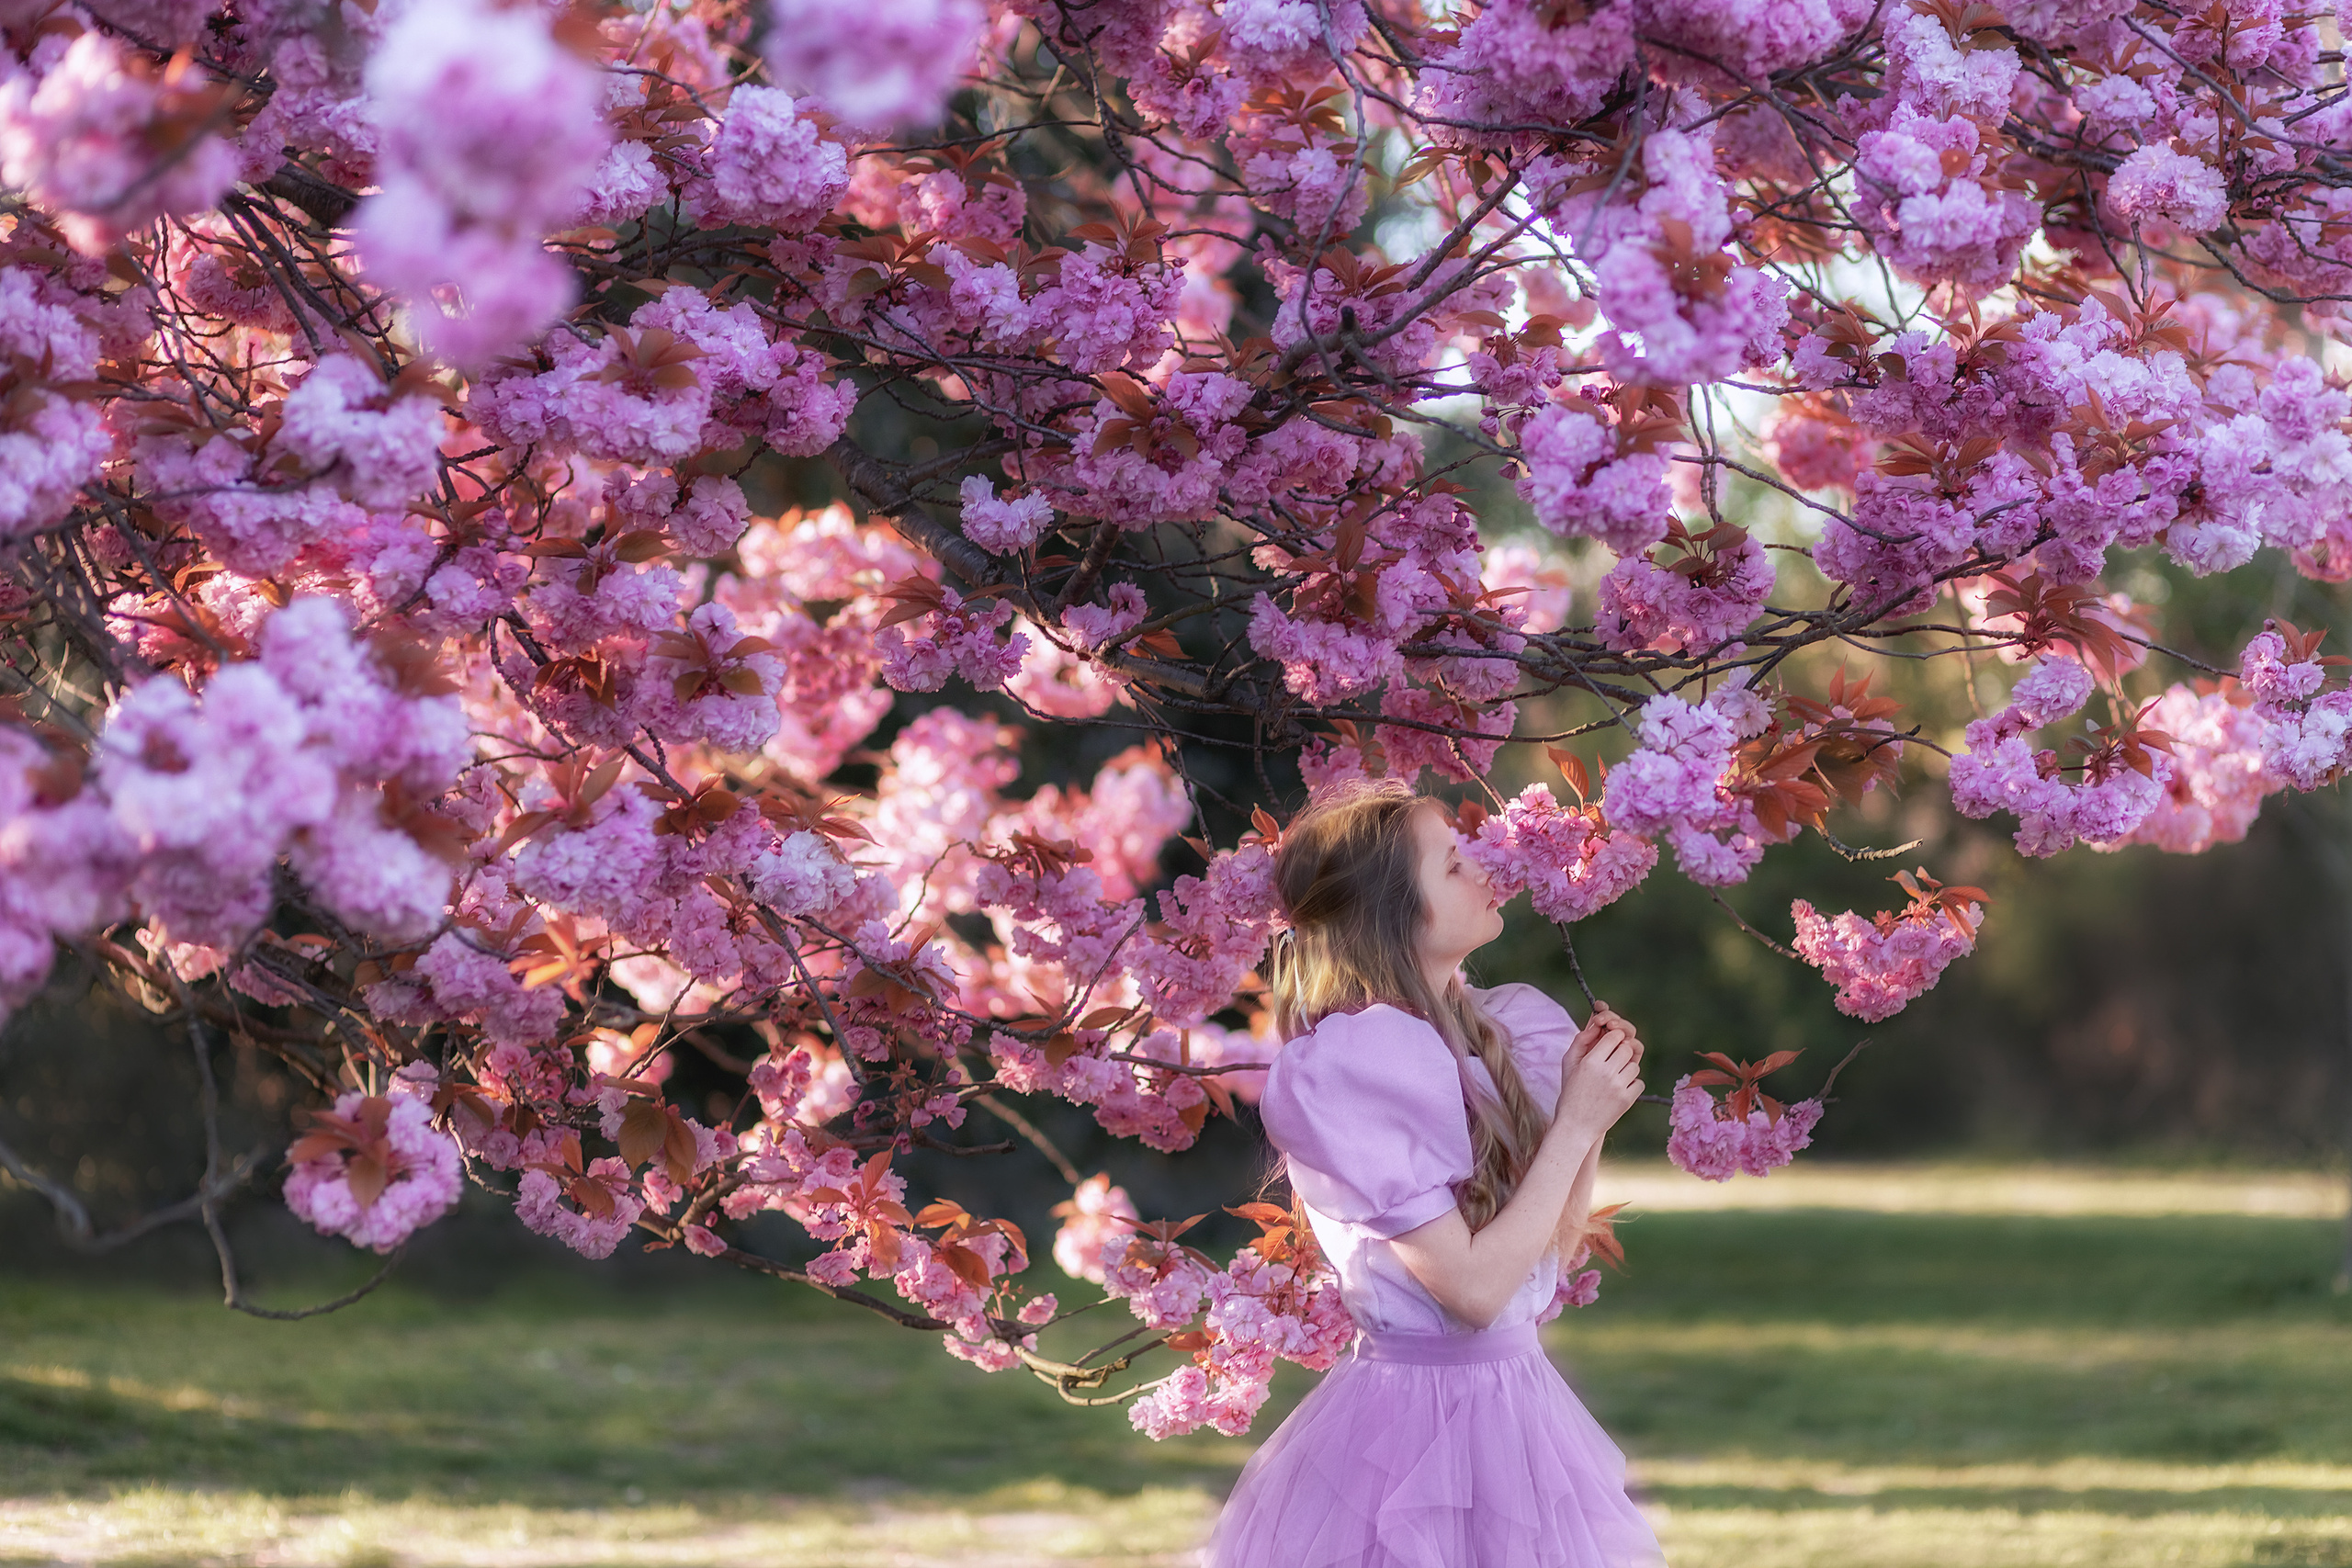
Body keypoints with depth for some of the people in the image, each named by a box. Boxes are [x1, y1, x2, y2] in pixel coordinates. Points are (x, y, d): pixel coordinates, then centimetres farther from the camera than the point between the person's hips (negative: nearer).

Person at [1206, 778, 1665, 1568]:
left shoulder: (1474, 1033, 5)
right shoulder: (1349, 1063, -17)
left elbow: (1553, 1244, 13)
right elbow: (1472, 1287, -20)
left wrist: (1590, 1108, 0)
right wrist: (1574, 1124, -14)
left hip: (1513, 1398, 8)